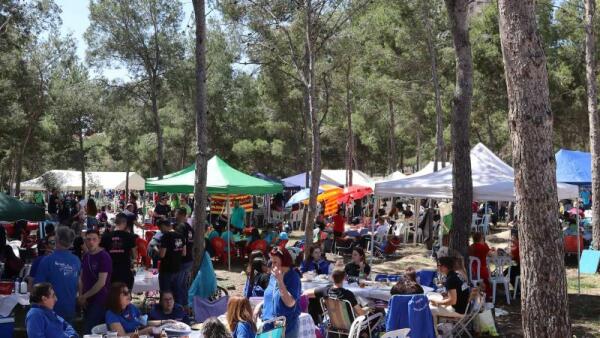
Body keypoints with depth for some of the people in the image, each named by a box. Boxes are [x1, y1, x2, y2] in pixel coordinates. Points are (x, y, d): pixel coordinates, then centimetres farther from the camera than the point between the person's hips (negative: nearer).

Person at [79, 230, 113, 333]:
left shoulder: (104, 257, -15)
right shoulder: (85, 256, 7)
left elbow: (101, 282, -19)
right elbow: (82, 278, 12)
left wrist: (84, 296, -11)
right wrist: (81, 296, -2)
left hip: (100, 300, -7)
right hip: (87, 300, 7)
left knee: (90, 331, -10)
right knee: (86, 328, 13)